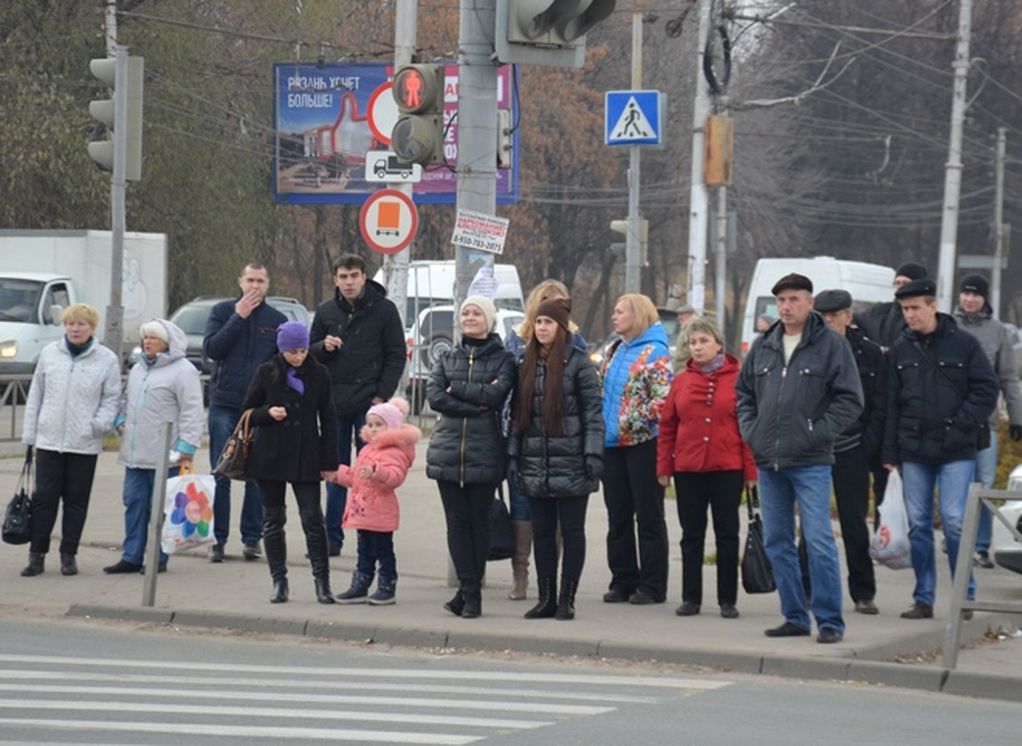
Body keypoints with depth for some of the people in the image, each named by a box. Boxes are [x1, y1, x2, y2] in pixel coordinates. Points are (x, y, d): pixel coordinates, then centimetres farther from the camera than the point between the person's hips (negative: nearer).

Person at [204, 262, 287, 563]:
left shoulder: (278, 320, 7)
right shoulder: (223, 311, 4)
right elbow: (210, 349, -7)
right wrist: (238, 318, -12)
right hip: (225, 405, -1)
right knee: (221, 475, -2)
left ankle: (252, 538, 9)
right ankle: (219, 539, 2)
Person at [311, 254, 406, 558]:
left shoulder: (383, 309, -2)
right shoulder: (325, 312, 8)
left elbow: (397, 355, -1)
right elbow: (309, 353, 16)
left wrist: (382, 395, -9)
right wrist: (323, 346, -8)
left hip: (369, 404, -3)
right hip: (334, 403, 3)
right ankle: (332, 537, 10)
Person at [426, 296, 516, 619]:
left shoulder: (502, 359, 4)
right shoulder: (448, 358, 15)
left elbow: (497, 393, -13)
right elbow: (434, 395, -1)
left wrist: (456, 388, -6)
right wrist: (476, 404, -11)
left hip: (485, 453, -3)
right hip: (447, 452, 3)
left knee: (479, 521, 1)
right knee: (457, 521, 0)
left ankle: (469, 592, 7)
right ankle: (469, 591, 3)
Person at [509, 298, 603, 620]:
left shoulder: (578, 363, -4)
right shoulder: (527, 364, 12)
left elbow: (593, 410, -7)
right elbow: (518, 412, 14)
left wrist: (593, 455, -14)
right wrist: (513, 455, 8)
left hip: (570, 464, -5)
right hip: (535, 465, 5)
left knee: (571, 530, 2)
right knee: (542, 531, 8)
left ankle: (567, 599, 6)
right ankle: (546, 599, 14)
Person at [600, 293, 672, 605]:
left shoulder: (654, 353, -10)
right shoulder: (614, 351, 14)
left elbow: (663, 399, -18)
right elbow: (601, 390, 23)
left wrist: (630, 423, -18)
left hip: (642, 443, -8)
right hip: (612, 444, 8)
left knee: (649, 517, -1)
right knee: (618, 517, 10)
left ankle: (652, 586, 2)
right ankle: (623, 581, 17)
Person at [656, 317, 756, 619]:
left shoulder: (737, 378, -2)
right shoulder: (681, 381, 6)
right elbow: (667, 426, 8)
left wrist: (750, 469, -7)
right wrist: (664, 467, 4)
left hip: (727, 469, -3)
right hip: (688, 469, 3)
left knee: (727, 535, 3)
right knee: (691, 536, 8)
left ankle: (728, 600, 9)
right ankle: (691, 598, 15)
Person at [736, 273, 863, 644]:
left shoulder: (831, 345, -3)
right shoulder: (762, 347, 12)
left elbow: (850, 400, -5)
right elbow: (743, 391, 22)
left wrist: (816, 434, -11)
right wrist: (750, 430, 7)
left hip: (811, 463, -6)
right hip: (768, 461, 6)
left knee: (819, 542, -10)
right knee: (777, 542, 9)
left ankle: (829, 620, -5)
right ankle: (795, 617, 17)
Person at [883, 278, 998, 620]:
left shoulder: (964, 344, -1)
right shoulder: (901, 349, 8)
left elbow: (987, 389, -1)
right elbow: (892, 403, 10)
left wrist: (962, 425, -11)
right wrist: (891, 452, 6)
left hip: (955, 451, -4)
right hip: (914, 452, 4)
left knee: (955, 521, -9)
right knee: (918, 525, 5)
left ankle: (965, 596, 1)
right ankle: (923, 599, 12)